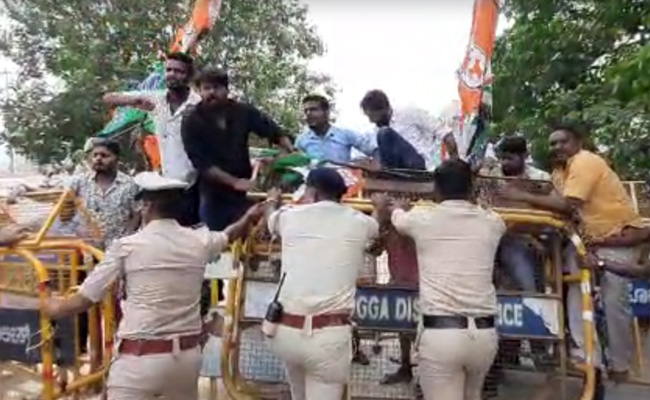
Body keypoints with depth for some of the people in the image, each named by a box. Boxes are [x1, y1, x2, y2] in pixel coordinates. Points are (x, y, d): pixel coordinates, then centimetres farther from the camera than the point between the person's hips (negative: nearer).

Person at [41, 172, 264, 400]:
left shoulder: (127, 246, -7)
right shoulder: (199, 241, 4)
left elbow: (83, 300, -1)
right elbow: (228, 236, 27)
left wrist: (53, 308, 19)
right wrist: (249, 217, 46)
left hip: (139, 358, -4)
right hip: (187, 355, 5)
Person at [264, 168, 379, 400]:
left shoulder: (290, 216, 7)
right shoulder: (359, 222, 5)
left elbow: (271, 219, 32)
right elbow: (378, 227, 31)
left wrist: (273, 202, 56)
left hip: (285, 331, 3)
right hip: (329, 336, -2)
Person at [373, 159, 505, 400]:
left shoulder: (422, 218, 1)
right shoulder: (491, 222, 7)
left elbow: (396, 215, 25)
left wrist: (382, 205, 48)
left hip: (440, 332, -4)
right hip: (484, 333, 4)